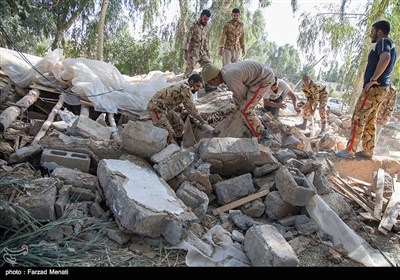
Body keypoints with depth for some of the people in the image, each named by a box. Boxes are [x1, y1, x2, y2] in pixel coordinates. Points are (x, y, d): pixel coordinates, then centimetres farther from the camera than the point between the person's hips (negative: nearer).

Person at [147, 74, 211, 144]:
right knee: (169, 133, -18)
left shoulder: (183, 86, 10)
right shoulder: (186, 89, -19)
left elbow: (188, 107, 19)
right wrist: (203, 121, -7)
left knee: (179, 124, 17)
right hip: (156, 108, -11)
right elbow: (191, 108, -17)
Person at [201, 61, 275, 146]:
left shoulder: (231, 82, -26)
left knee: (245, 110, -14)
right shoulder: (224, 70, 5)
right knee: (236, 98, 18)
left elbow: (243, 95, -10)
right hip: (259, 76, 10)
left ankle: (262, 137, 0)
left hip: (265, 79, -10)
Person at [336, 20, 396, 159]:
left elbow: (385, 58, -30)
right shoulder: (389, 45, 23)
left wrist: (373, 79, -25)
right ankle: (367, 151, 16)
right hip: (380, 88, 10)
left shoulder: (383, 42, -9)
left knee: (358, 119, -8)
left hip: (374, 88, -10)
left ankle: (349, 151, -6)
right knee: (369, 122, 12)